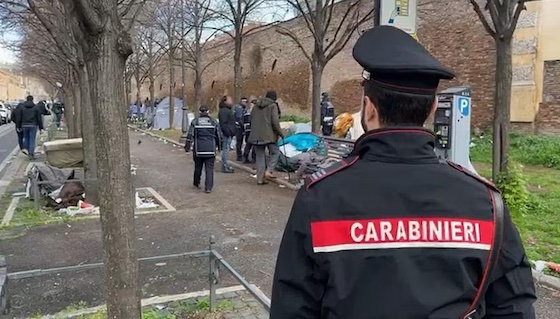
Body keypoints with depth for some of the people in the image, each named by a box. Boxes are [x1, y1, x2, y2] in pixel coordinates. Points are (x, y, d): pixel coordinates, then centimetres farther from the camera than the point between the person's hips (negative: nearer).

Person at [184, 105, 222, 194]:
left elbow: (190, 136, -5)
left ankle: (196, 183, 31)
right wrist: (218, 146, 19)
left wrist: (187, 147, 1)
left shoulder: (195, 122, -1)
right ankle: (208, 187, -6)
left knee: (198, 168, 16)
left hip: (198, 150, 0)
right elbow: (219, 136, 6)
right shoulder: (213, 122, 2)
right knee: (209, 168, 0)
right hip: (211, 150, 0)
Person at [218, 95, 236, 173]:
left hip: (229, 134, 11)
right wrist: (228, 133, -21)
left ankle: (226, 166, 21)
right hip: (226, 134, -11)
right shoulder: (223, 111, -14)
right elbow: (223, 123, -21)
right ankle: (225, 167, -4)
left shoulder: (228, 110, 20)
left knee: (226, 150, 14)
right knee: (225, 150, -7)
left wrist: (232, 133, 20)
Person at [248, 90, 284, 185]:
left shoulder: (256, 106, 14)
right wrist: (280, 133, -2)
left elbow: (251, 120, 18)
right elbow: (275, 122, -12)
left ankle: (260, 178, 8)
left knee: (260, 156, 10)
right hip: (269, 135, -6)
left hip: (256, 135, 6)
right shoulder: (273, 106, -5)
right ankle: (268, 171, -4)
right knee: (275, 152, 12)